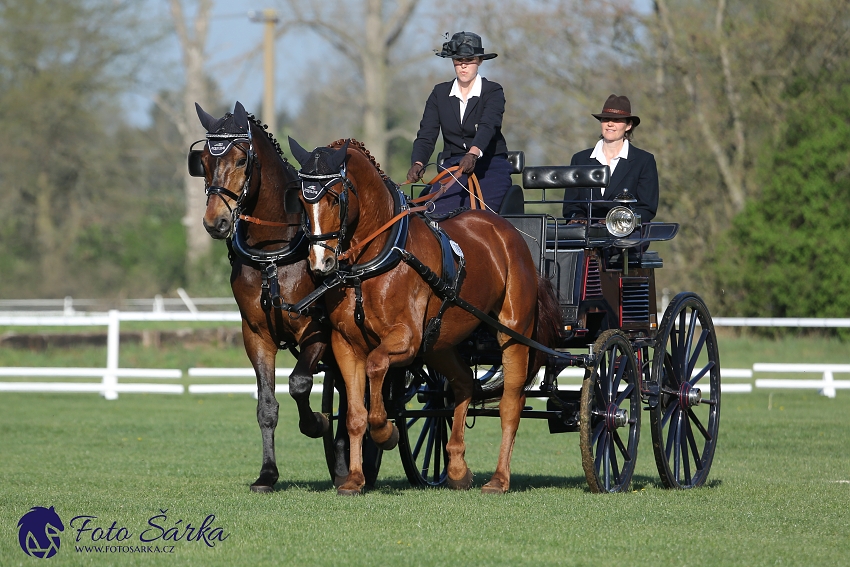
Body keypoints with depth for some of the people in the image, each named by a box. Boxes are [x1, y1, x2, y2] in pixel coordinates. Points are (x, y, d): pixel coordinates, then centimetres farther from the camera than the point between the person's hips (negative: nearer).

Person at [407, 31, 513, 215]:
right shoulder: (440, 93, 10)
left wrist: (473, 154, -41)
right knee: (437, 212, -24)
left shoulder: (493, 91, -1)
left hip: (491, 167, -3)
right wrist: (417, 163, -21)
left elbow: (488, 126, -20)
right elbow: (426, 134, 1)